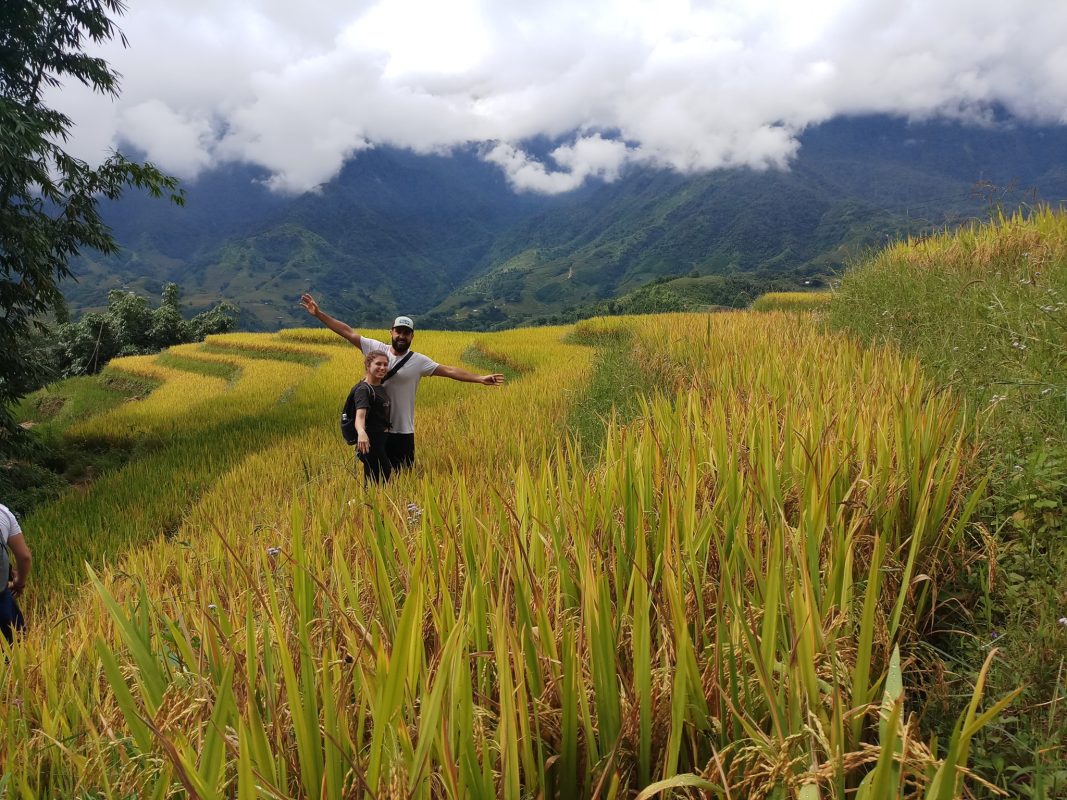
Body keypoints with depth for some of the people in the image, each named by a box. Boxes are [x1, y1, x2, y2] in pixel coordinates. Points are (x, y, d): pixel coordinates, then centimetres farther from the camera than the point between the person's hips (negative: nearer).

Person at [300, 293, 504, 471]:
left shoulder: (419, 361, -4)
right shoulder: (376, 349, 0)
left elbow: (450, 371, -8)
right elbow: (348, 332, 1)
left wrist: (480, 378, -16)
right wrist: (318, 314, -1)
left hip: (403, 431, -1)